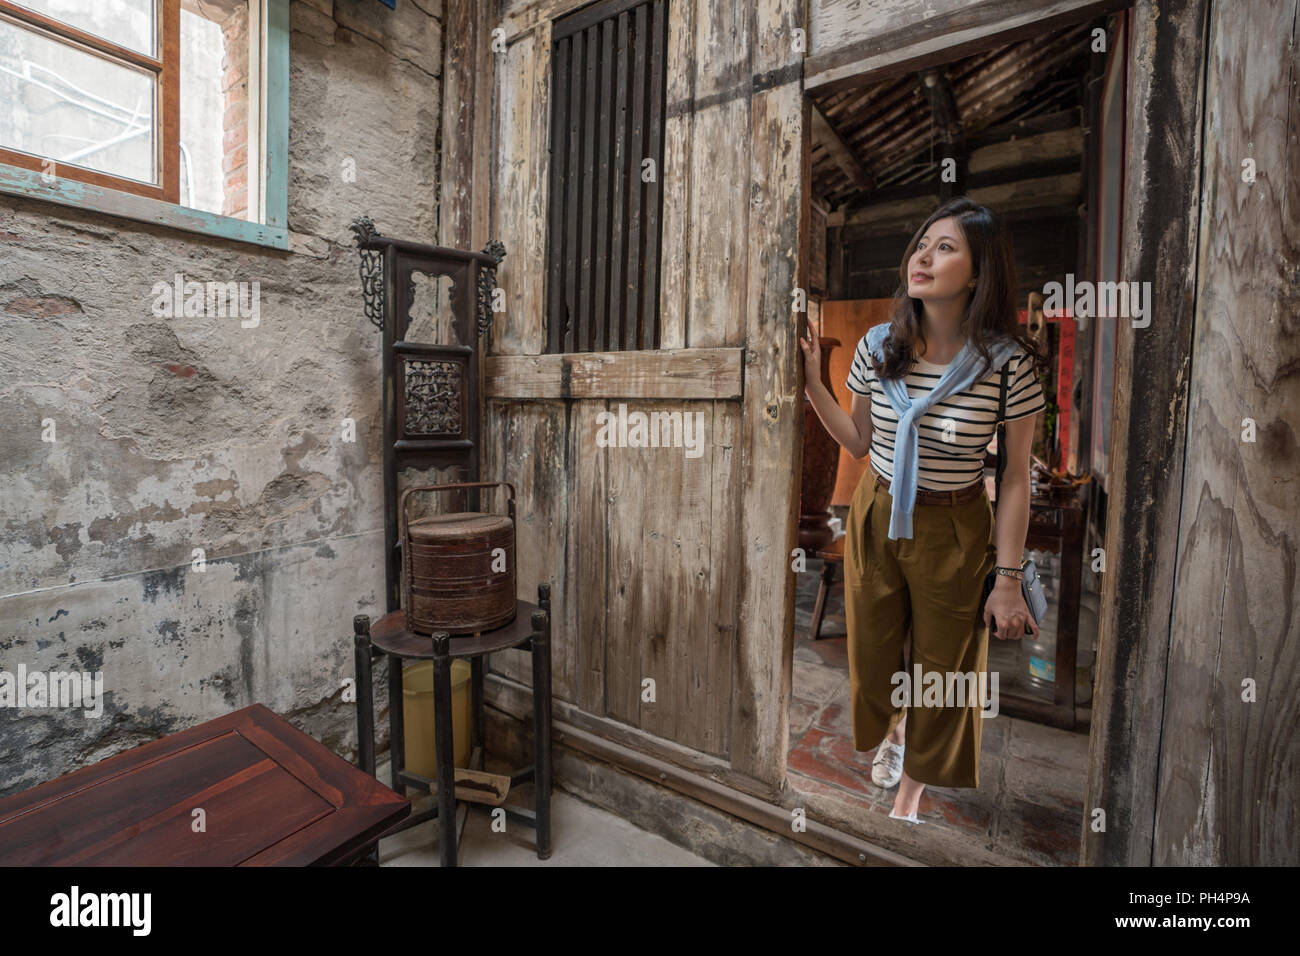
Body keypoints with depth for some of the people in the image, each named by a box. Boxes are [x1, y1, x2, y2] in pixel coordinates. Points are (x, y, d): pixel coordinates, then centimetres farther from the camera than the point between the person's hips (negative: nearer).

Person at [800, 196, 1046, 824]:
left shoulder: (1009, 362, -15)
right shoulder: (878, 346, -7)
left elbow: (1015, 478, -9)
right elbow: (859, 442, 4)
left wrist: (1008, 579, -7)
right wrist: (812, 384, -8)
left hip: (954, 532, -2)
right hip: (875, 517, 3)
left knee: (943, 667, 15)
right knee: (873, 651, 20)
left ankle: (912, 785, 45)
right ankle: (892, 725, 58)